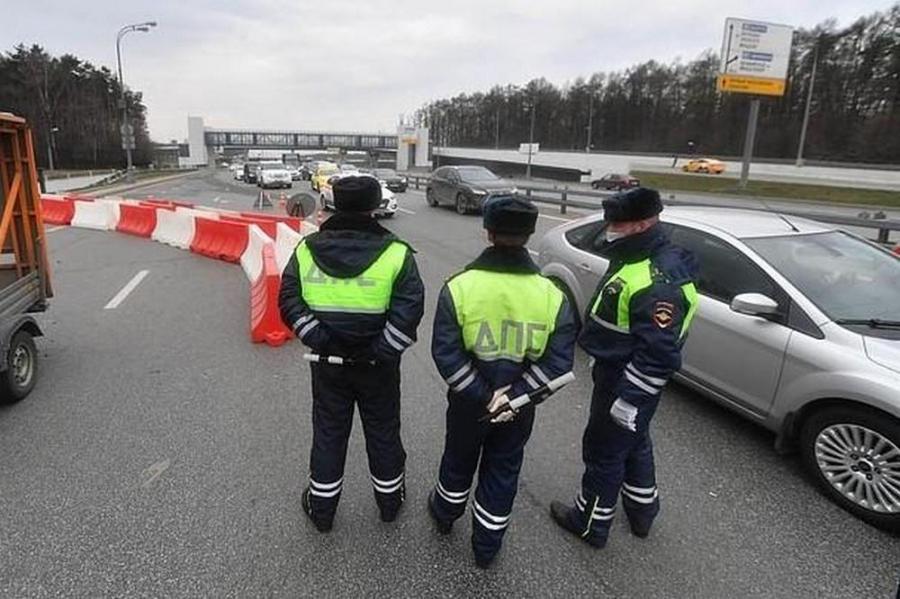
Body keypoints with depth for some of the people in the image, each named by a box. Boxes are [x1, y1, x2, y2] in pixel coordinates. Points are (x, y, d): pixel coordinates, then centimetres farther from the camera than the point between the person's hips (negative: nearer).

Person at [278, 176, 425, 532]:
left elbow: (289, 301, -10)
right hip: (377, 366, -2)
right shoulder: (395, 253, -14)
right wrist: (382, 351, -15)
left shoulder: (308, 249, -6)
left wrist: (319, 340, -10)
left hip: (328, 362, 2)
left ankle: (321, 508, 35)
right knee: (383, 432, 18)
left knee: (328, 433, 18)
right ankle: (389, 501, 39)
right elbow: (409, 309, -22)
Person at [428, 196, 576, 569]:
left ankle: (445, 513, 52)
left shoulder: (459, 286, -18)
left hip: (467, 400, 0)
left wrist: (481, 395, -13)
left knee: (458, 461, 26)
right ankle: (486, 546, 37)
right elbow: (559, 361, -16)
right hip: (519, 406, 1)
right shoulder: (552, 295, -13)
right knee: (502, 473, 21)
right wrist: (514, 396, -15)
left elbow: (445, 353, -20)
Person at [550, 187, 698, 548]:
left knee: (604, 450, 7)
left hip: (628, 382, -10)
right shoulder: (637, 260, 5)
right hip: (616, 371, 10)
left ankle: (590, 523, 28)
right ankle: (642, 511, 45)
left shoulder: (659, 281, -29)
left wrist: (629, 398, -26)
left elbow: (659, 354, -31)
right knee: (633, 442, 25)